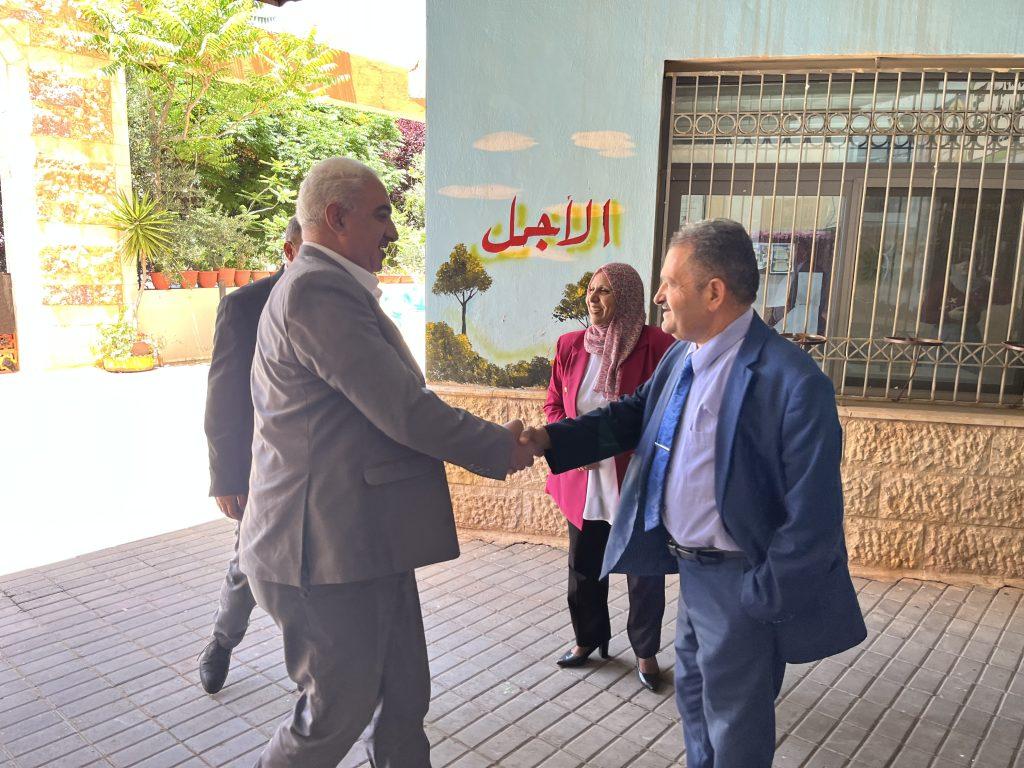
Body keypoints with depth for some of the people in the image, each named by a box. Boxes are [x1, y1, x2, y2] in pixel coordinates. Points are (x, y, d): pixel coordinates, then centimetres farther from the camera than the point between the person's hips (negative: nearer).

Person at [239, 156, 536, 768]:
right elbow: (403, 409, -22)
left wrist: (487, 441, 10)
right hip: (331, 551, -10)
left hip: (369, 541, 10)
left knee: (404, 698, 20)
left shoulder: (331, 288, 16)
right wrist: (499, 448, -8)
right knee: (339, 713, 10)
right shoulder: (318, 290, -19)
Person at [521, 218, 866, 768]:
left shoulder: (793, 382, -26)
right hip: (690, 566, 8)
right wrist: (547, 439, -6)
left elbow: (811, 514, -23)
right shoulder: (681, 357, -1)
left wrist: (763, 600, -18)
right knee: (693, 696, 28)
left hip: (739, 582, -7)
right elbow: (633, 416, 7)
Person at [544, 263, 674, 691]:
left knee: (644, 571, 9)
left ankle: (645, 652, 30)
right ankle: (588, 639, 40)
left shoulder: (657, 345, -11)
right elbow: (554, 405, 11)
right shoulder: (570, 345, 3)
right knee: (584, 567, 18)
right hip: (583, 482, 5)